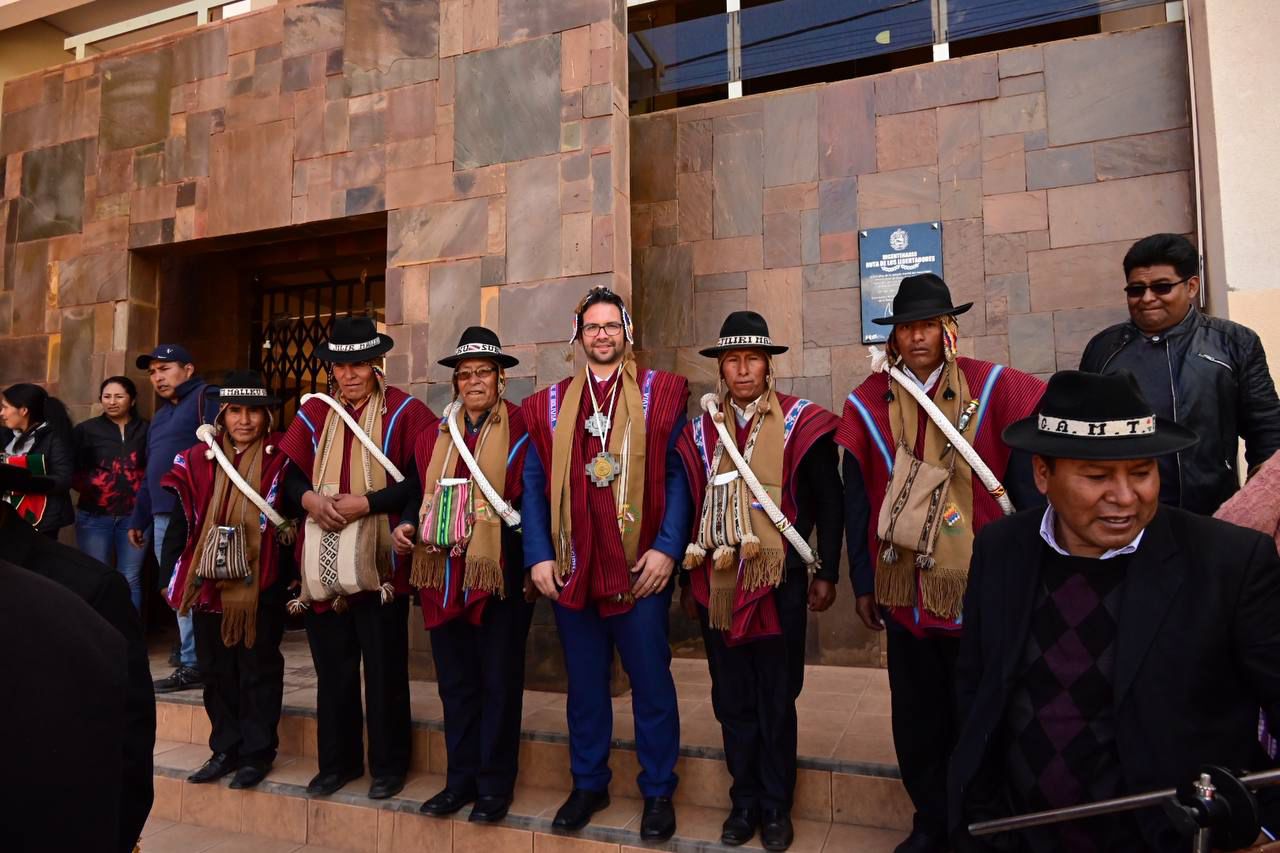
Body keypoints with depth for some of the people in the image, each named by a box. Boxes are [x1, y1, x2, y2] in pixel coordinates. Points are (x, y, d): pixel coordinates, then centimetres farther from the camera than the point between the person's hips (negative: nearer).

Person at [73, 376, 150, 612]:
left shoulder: (146, 430, 4)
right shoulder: (86, 429, 6)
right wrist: (92, 489, -10)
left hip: (134, 516, 0)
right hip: (94, 516, 0)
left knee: (130, 579, 4)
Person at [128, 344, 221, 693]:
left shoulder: (207, 398, -4)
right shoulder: (159, 416, 26)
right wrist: (138, 519, 28)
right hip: (163, 517, 9)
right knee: (177, 591, 10)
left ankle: (192, 664, -2)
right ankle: (191, 654, 17)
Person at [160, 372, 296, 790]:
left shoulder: (280, 460, -5)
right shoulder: (198, 460, 6)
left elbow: (296, 518, -5)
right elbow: (183, 521, 9)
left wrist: (292, 576, -8)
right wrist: (172, 575, 7)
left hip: (260, 586, -4)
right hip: (207, 583, 4)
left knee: (258, 669, 7)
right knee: (215, 669, 13)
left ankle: (257, 752, 19)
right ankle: (225, 749, 28)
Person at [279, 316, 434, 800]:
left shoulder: (405, 411, -3)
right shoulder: (314, 412, 11)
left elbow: (421, 481, -10)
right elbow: (290, 473, 12)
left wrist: (365, 503, -17)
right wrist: (309, 498, -9)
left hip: (380, 559, -4)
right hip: (322, 560, 4)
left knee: (384, 669, 4)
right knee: (332, 666, 13)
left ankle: (388, 764, 20)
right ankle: (337, 760, 29)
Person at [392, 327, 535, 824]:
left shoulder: (521, 431, -4)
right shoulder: (435, 436, 13)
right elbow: (423, 494, 20)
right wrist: (408, 525, 1)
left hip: (501, 574, -5)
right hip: (444, 576, 6)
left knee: (498, 683, 5)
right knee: (456, 683, 14)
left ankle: (494, 784, 18)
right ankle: (461, 778, 28)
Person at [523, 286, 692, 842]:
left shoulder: (659, 393, 1)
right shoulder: (550, 404, 9)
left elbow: (678, 476, -4)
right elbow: (535, 484, 7)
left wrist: (667, 548, -13)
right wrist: (538, 555, -2)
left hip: (640, 566, -2)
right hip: (570, 567, 3)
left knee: (651, 683, 8)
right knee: (584, 683, 16)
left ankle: (658, 792, 25)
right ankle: (588, 784, 33)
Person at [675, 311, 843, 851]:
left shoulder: (801, 423, -3)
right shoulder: (700, 431, 7)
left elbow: (830, 503, 0)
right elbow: (687, 506, 11)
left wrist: (826, 573, -2)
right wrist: (688, 580, 11)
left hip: (779, 584, -3)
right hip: (717, 585, 3)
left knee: (776, 702, 9)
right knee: (732, 701, 13)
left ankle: (776, 806, 27)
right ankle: (745, 801, 30)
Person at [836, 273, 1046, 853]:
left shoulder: (993, 389, -3)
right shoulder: (869, 402, 2)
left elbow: (1026, 484, -1)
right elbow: (856, 499, 4)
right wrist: (863, 583, 5)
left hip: (982, 588, -2)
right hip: (903, 590, 2)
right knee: (916, 717, 14)